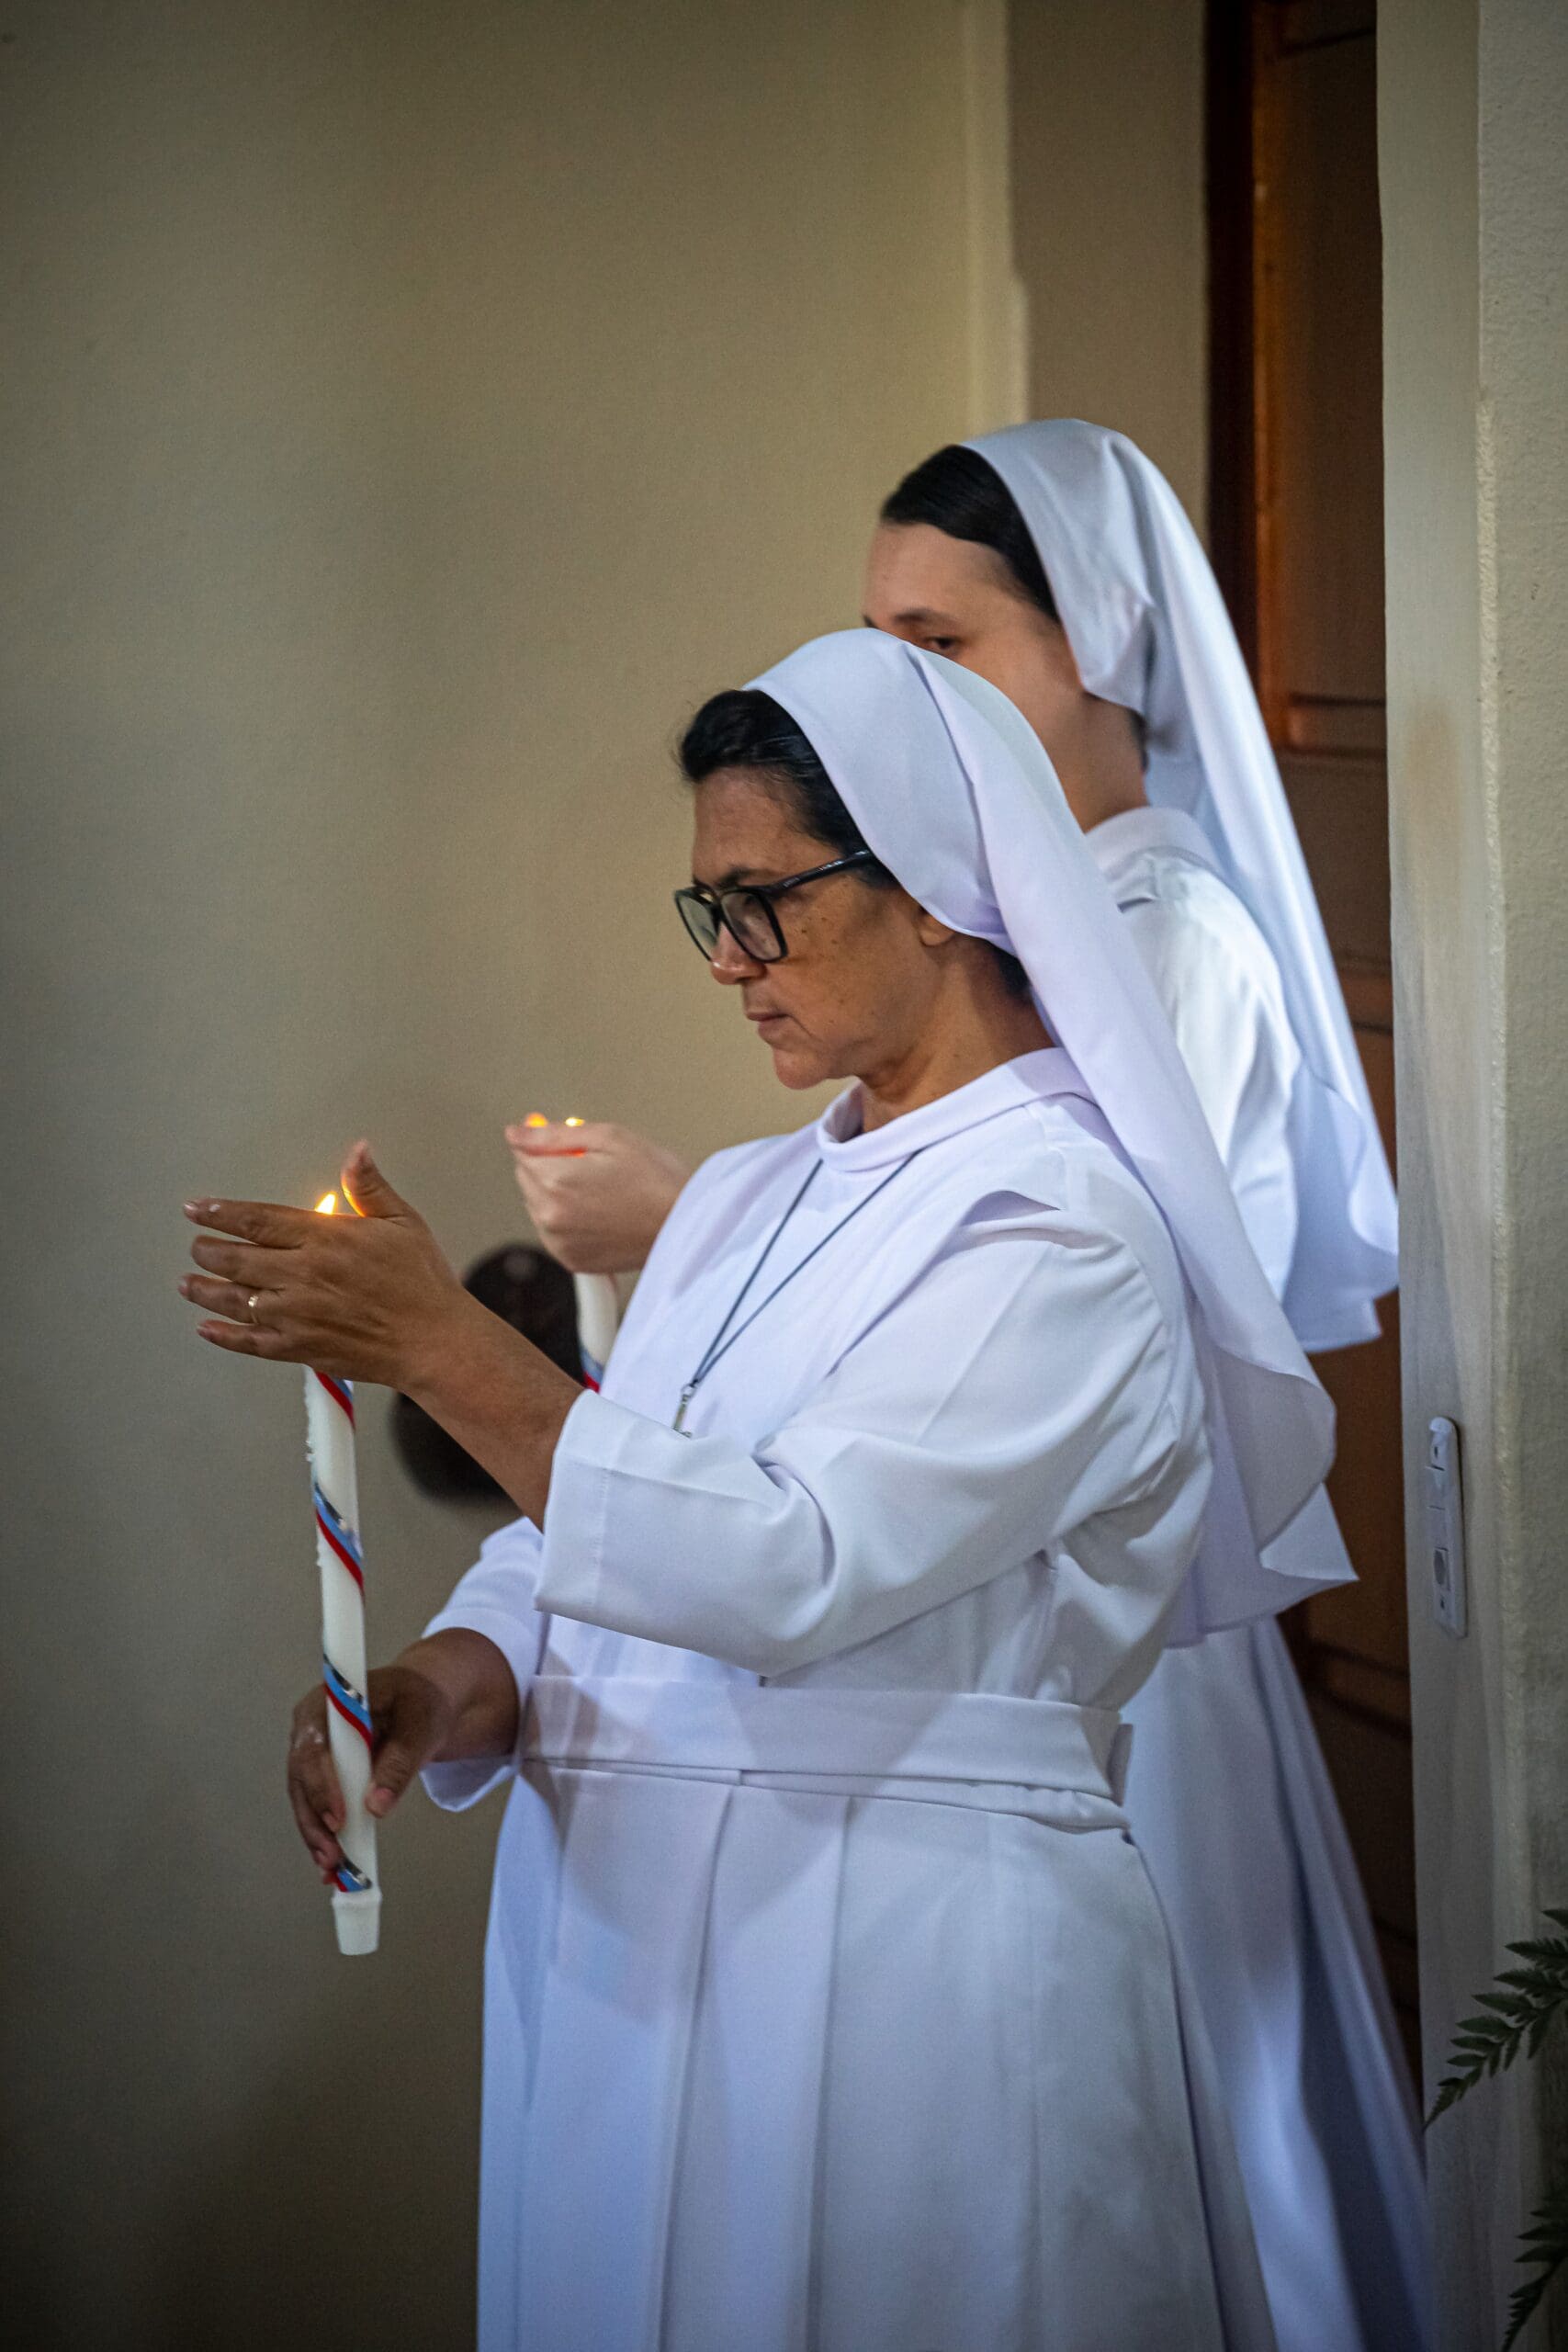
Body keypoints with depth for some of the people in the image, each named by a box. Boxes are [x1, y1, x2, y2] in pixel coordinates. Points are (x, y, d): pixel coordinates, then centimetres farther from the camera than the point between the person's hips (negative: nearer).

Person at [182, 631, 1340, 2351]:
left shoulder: (1058, 1225, -12)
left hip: (906, 1951, -7)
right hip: (626, 1930, 7)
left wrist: (444, 1347, -24)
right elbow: (595, 1532, 13)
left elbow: (790, 1567, -23)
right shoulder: (746, 1202, 14)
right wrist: (460, 1679, -9)